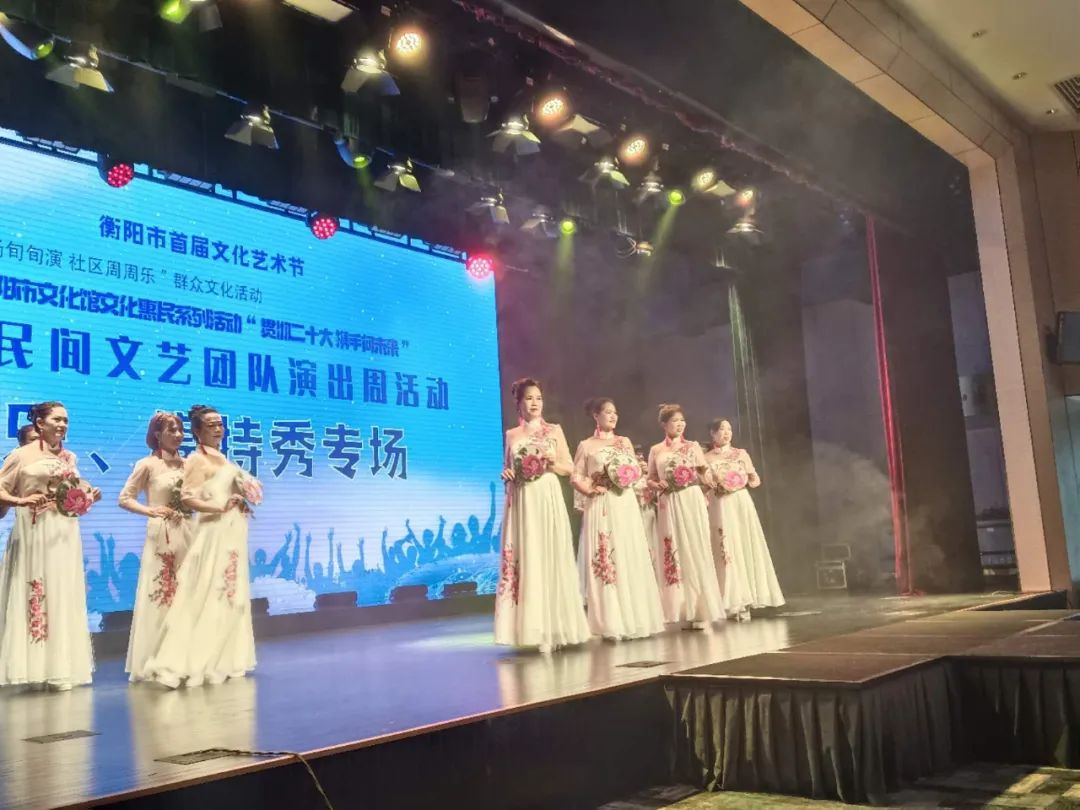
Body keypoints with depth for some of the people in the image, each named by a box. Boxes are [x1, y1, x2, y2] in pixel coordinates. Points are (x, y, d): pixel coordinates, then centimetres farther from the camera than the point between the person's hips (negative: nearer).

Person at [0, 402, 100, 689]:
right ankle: (35, 666, 3)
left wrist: (88, 498, 2)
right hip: (33, 534, -5)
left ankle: (60, 668, 11)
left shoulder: (70, 458, 12)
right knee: (33, 595, -3)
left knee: (63, 595, 5)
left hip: (64, 535, 5)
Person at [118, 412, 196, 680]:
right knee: (160, 595, -3)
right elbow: (124, 498, -1)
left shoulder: (186, 464, 11)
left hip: (187, 534, 5)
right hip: (161, 536, -5)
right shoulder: (147, 464, -2)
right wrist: (150, 510, -15)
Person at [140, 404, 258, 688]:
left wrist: (241, 503, 8)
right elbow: (187, 499, -19)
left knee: (230, 596, 12)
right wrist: (222, 507, -23)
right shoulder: (197, 459, -8)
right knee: (208, 597, -9)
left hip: (233, 533, 9)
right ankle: (191, 663, -5)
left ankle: (221, 661, 19)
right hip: (215, 533, -9)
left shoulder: (222, 459, 16)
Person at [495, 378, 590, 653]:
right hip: (521, 503, 1)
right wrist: (507, 475, -5)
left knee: (550, 557, -3)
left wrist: (553, 463, -12)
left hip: (548, 500, -1)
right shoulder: (511, 434, 10)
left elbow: (570, 467, 7)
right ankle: (532, 628, 0)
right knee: (524, 559, -3)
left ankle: (553, 628, 3)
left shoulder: (554, 430, 7)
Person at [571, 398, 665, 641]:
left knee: (632, 560, 2)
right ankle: (612, 624, -5)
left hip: (627, 506, 4)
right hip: (602, 508, -4)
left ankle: (635, 619, 7)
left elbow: (636, 470, 13)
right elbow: (575, 477, -2)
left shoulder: (625, 442, 15)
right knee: (608, 560, -7)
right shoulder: (586, 446, 3)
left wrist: (626, 480, -6)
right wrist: (592, 490, -13)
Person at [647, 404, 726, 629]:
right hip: (669, 505, 1)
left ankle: (698, 610, 1)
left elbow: (705, 476, 9)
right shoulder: (656, 450, 9)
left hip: (692, 501, 0)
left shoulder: (693, 446, 9)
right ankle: (684, 611, 4)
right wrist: (657, 484, -8)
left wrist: (705, 472, -11)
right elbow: (650, 479, 12)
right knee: (674, 553, -1)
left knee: (695, 551, -4)